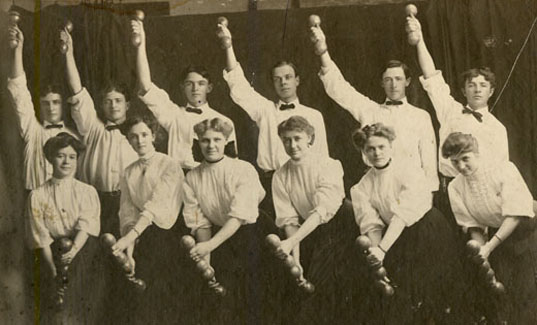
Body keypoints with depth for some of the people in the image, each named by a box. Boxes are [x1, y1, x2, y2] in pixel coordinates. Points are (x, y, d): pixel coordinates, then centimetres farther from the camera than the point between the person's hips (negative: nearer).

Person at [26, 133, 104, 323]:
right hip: (52, 261, -1)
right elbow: (41, 238, -4)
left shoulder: (88, 192, 4)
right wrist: (54, 271, -14)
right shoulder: (38, 196, 1)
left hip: (84, 260, 1)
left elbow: (86, 225, -10)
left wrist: (73, 250, -28)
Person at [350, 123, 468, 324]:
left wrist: (383, 248, -29)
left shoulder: (411, 174, -9)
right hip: (396, 242, 3)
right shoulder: (361, 189, 3)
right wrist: (375, 250, -25)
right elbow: (370, 225, -6)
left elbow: (403, 215, -19)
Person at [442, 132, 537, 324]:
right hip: (495, 237, 4)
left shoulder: (504, 170, -16)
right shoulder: (455, 188, -3)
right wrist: (479, 247, -17)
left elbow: (515, 214, -20)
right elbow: (471, 224, 2)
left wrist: (489, 247, -25)